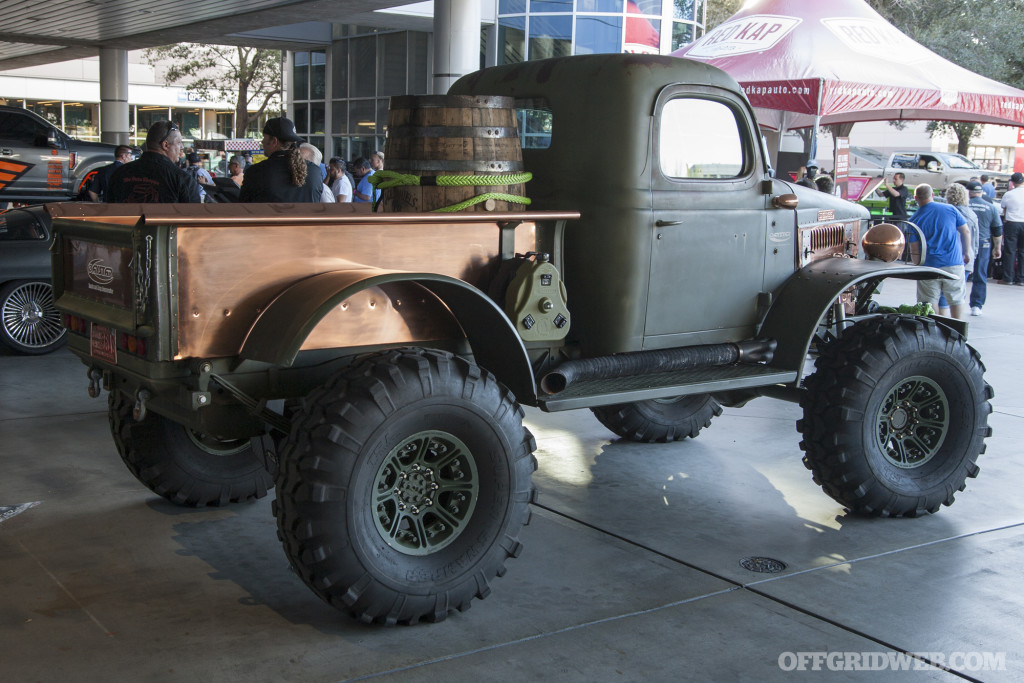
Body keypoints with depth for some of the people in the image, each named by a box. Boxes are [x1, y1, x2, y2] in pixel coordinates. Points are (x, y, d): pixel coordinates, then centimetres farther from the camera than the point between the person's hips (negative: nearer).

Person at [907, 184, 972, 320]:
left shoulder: (914, 220, -3)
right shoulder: (950, 209, 0)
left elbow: (914, 250, -2)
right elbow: (966, 232, 7)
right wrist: (966, 253, 19)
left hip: (929, 266, -1)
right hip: (954, 263, 1)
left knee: (930, 302, 6)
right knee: (958, 299, 10)